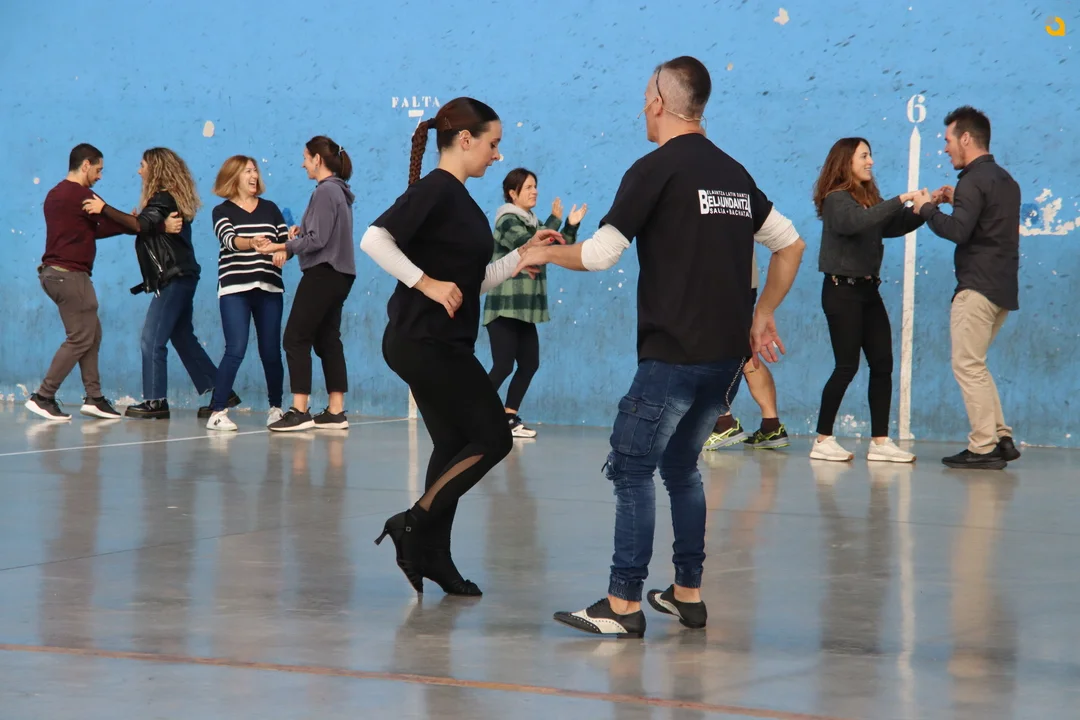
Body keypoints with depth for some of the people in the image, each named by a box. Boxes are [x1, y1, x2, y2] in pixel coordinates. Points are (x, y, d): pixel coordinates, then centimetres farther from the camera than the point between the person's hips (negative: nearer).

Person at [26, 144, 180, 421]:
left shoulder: (55, 195, 17)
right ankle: (43, 397, -4)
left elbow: (93, 230, 18)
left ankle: (93, 398, 10)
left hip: (54, 273, 10)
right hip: (70, 274, -10)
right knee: (80, 338, -4)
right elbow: (110, 224, -11)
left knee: (91, 334, 12)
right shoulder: (81, 195, -12)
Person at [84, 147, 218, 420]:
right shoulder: (171, 198, 17)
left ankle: (155, 401, -10)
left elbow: (141, 225, -27)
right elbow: (148, 227, 16)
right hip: (180, 277, 10)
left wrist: (104, 209, -25)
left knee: (152, 339, -9)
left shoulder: (163, 199, -12)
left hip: (173, 278, -10)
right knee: (183, 338, 16)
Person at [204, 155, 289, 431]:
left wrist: (282, 252, -14)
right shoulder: (223, 211, 4)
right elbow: (229, 240, -14)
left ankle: (276, 408, 19)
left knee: (271, 351, 4)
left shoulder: (270, 209, 15)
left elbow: (286, 240, 10)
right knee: (236, 350, -13)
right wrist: (251, 243, -35)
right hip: (235, 289, -3)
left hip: (269, 288, 3)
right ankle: (217, 411, -8)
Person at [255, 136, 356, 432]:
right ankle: (335, 411, 8)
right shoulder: (338, 191, 15)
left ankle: (300, 412, -10)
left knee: (296, 338, -7)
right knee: (327, 339, 10)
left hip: (323, 274, -10)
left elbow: (317, 240, -19)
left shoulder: (326, 191, -14)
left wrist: (279, 247, -18)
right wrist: (299, 235, 10)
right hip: (338, 274, 10)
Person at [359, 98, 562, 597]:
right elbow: (375, 239, -25)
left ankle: (433, 557, 15)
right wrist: (426, 283, -25)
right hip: (425, 342, -10)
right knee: (492, 438, -5)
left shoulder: (457, 198, 15)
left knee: (455, 445, 11)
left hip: (438, 345, 10)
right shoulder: (434, 189, -13)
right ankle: (413, 524, -3)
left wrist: (526, 253, 13)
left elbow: (476, 281, 19)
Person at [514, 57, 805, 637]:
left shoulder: (657, 168, -9)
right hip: (729, 352, 7)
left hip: (674, 353, -7)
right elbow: (790, 244, 18)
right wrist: (762, 316, 22)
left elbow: (600, 254, -11)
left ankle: (623, 605, -5)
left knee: (632, 469, -2)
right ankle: (687, 595, 19)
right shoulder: (733, 172, 13)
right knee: (681, 467, 19)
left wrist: (543, 254, 6)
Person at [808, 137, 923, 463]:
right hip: (842, 290, -8)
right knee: (847, 366, -6)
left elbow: (896, 226, 9)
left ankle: (880, 441, 4)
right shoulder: (837, 199, -10)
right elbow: (856, 222, -30)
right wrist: (900, 200, -30)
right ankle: (823, 440, 2)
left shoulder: (870, 198, 14)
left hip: (868, 289, 8)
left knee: (882, 364, 2)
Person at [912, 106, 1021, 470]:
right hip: (1003, 286, 10)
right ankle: (1001, 438, 13)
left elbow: (958, 231, -23)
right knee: (975, 364, 17)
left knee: (968, 365, -6)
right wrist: (957, 202, 15)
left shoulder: (973, 180, -13)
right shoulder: (1004, 179, 18)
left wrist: (927, 208, -8)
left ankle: (983, 448, -8)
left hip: (978, 286, -10)